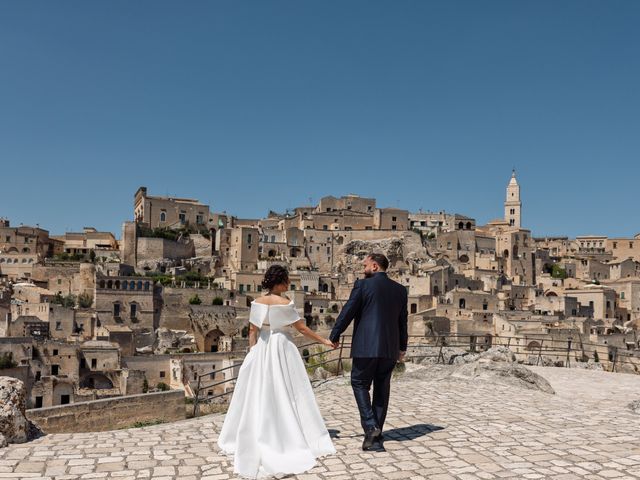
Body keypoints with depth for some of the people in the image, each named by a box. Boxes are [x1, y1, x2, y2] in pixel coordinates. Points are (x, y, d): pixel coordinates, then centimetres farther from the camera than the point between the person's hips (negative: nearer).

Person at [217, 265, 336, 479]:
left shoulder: (257, 302, 1)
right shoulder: (284, 303, -13)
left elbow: (252, 331, 3)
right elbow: (302, 328, -9)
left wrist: (252, 354, 10)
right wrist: (324, 341, 1)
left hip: (261, 350, 5)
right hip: (282, 350, -5)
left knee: (258, 394, 13)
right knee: (286, 394, 4)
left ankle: (255, 440, 24)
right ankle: (292, 439, 10)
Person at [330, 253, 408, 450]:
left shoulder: (363, 285, -7)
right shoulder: (400, 289, 9)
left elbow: (347, 312, -6)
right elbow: (403, 321, 15)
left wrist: (334, 336, 7)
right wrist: (403, 347, 25)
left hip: (366, 347, -5)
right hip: (390, 348, 5)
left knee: (360, 384, 7)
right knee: (382, 388, 13)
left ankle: (370, 427, -6)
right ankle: (377, 431, 19)